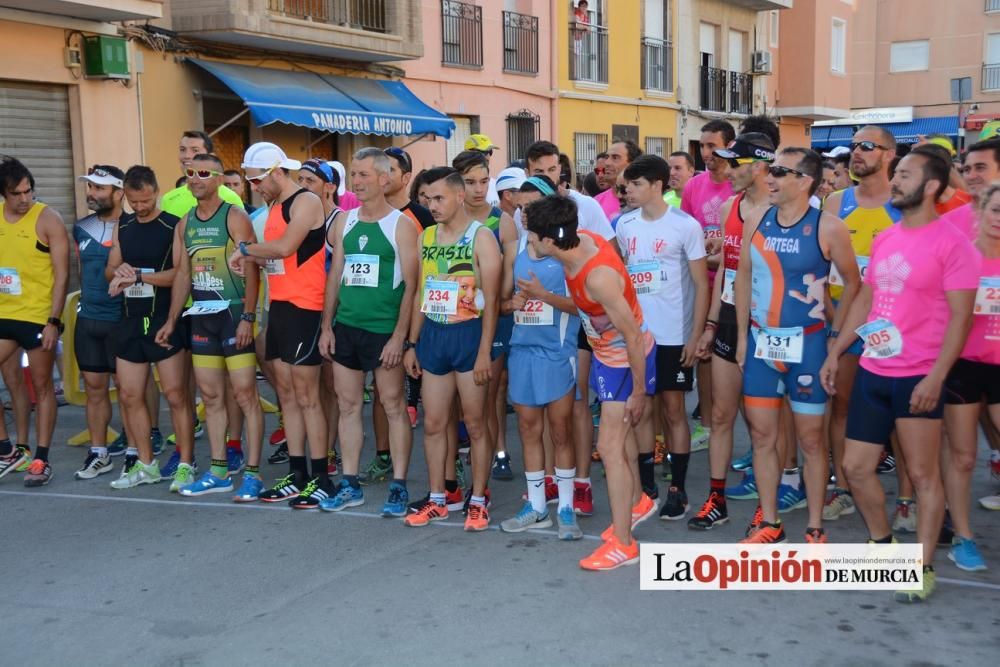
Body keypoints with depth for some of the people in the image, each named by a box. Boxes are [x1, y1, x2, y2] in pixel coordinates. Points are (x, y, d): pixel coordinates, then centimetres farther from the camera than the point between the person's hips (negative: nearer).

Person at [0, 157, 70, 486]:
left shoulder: (48, 219, -7)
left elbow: (62, 275, -9)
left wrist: (53, 321, -15)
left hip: (38, 317, -5)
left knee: (42, 387, 5)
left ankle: (41, 460, 13)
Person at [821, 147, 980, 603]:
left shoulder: (951, 243, -10)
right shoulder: (884, 239, 11)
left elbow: (960, 317, -13)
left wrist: (936, 377, -19)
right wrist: (835, 353, 13)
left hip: (918, 377, -7)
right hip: (872, 372, 7)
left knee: (923, 474, 4)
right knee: (856, 467, 11)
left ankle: (923, 568, 17)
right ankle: (882, 545, 31)